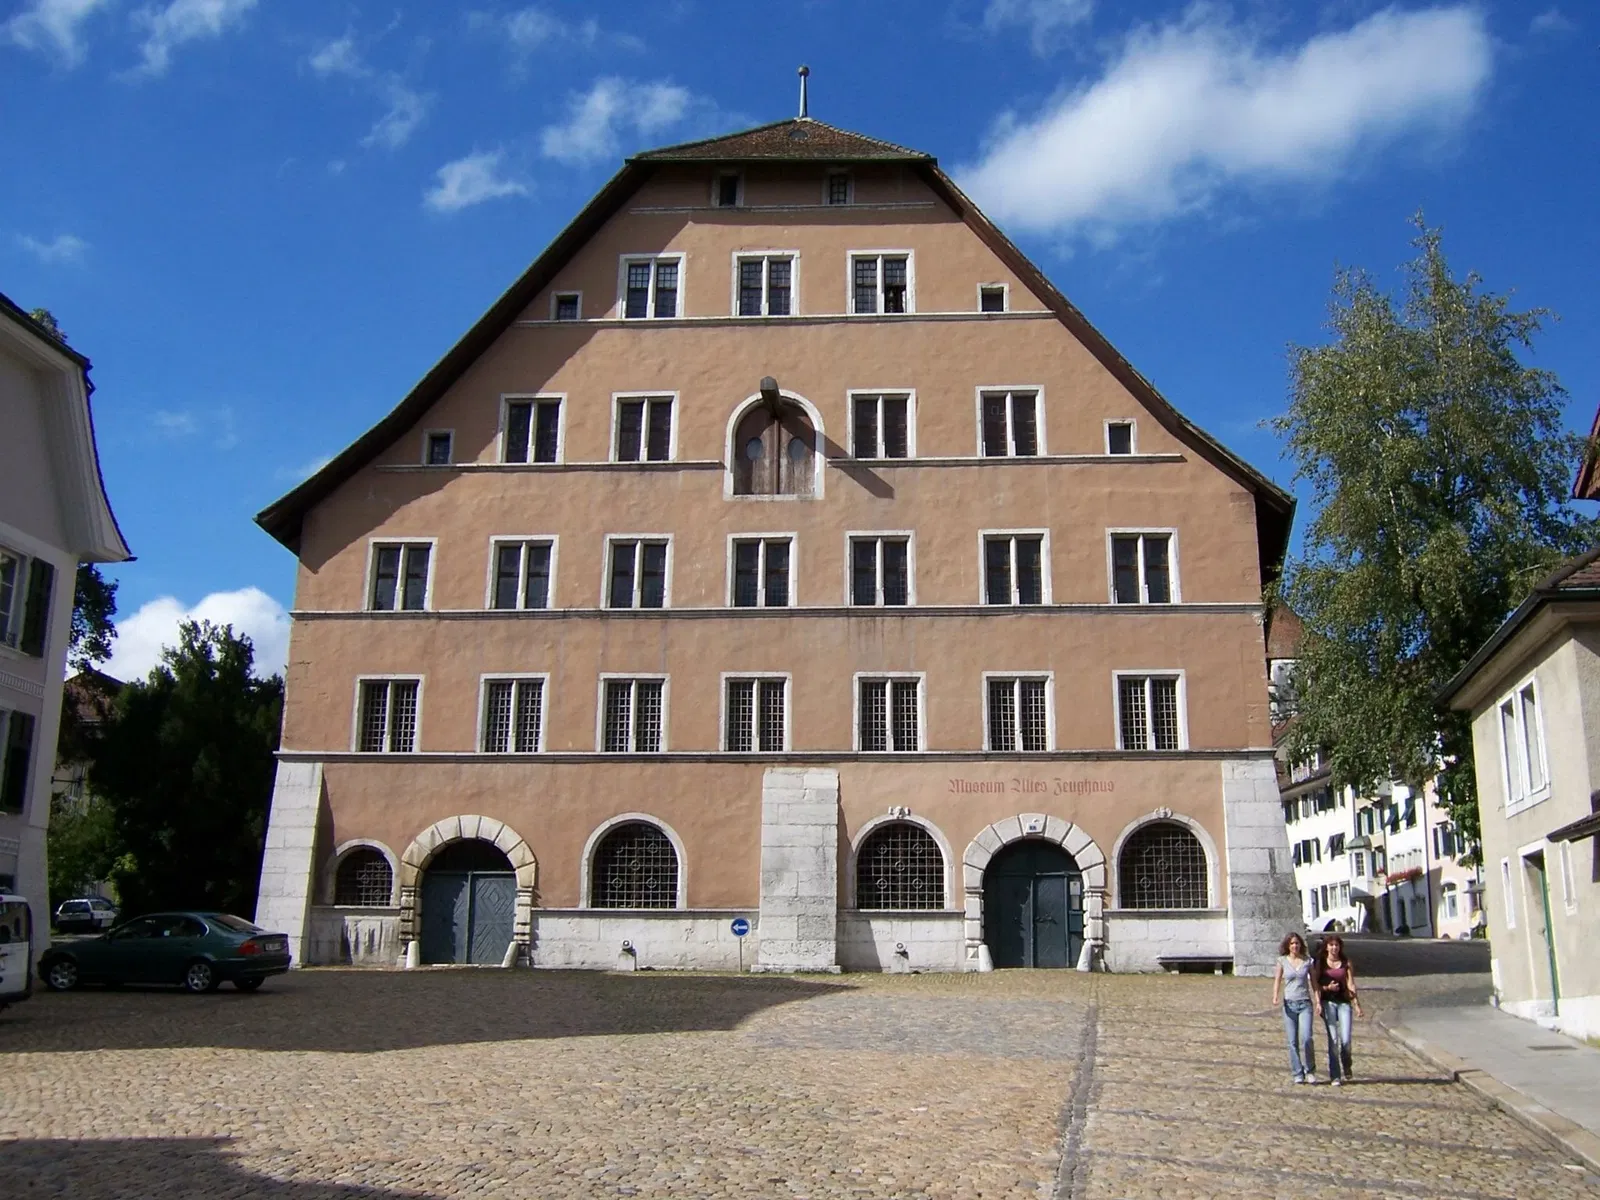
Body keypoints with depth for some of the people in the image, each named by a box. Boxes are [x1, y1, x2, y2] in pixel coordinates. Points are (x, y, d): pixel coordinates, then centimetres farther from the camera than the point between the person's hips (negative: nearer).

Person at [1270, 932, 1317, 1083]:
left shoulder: (1307, 961, 3)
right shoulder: (1282, 961, 3)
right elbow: (1277, 980, 5)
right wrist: (1275, 997, -11)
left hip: (1305, 1004, -1)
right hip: (1289, 1004, 1)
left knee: (1306, 1038, -13)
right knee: (1292, 1041, 1)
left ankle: (1310, 1070, 7)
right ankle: (1297, 1074, 10)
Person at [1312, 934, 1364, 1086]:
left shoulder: (1346, 963, 8)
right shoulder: (1320, 963, 6)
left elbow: (1351, 985, 4)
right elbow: (1314, 984, 6)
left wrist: (1357, 1005, -2)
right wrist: (1327, 988, -12)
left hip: (1344, 1002, 1)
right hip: (1328, 1002, -1)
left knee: (1346, 1040, -8)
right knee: (1333, 1040, -7)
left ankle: (1346, 1071, 19)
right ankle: (1334, 1076, 0)